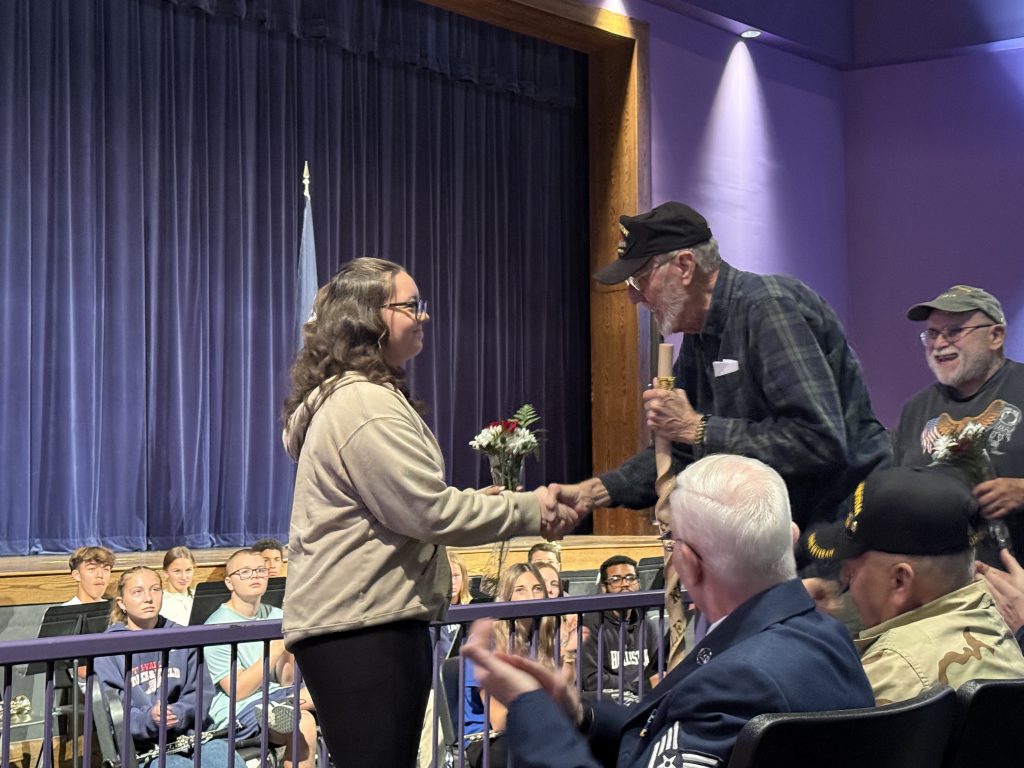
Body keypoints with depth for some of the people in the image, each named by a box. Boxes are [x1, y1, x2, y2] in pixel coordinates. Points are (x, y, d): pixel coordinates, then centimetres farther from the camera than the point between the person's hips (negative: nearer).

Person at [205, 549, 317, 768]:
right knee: (303, 723, -31)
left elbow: (286, 682, 4)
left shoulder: (276, 616, 8)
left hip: (275, 697, 6)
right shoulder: (218, 626, -9)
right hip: (236, 710, -6)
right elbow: (238, 691, -16)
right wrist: (276, 649, -20)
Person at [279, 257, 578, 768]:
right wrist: (530, 511, -11)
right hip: (360, 629, -11)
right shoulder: (365, 406, -17)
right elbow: (431, 513, -19)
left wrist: (478, 502, 10)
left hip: (372, 619, 11)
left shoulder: (354, 396, 18)